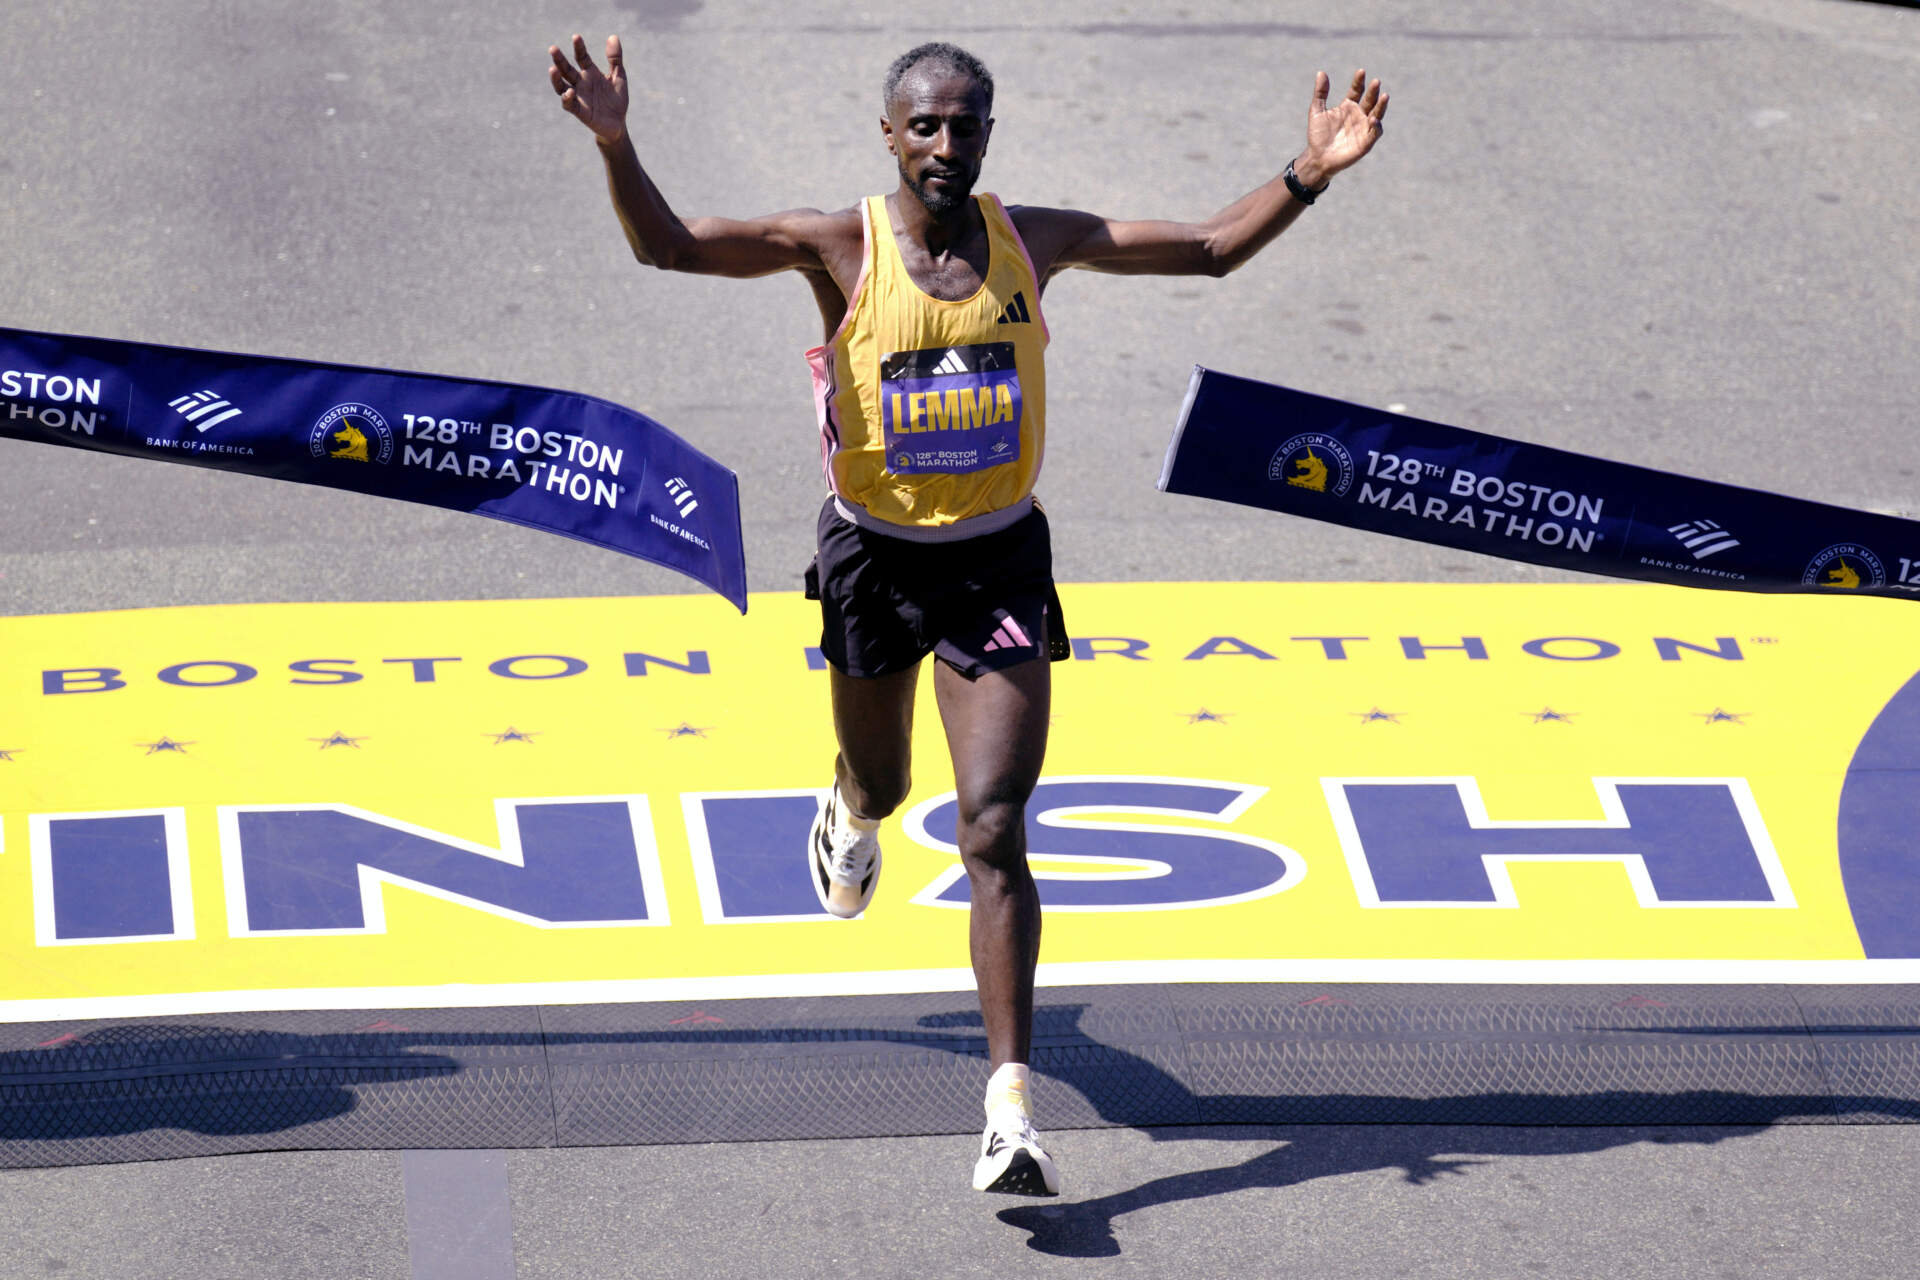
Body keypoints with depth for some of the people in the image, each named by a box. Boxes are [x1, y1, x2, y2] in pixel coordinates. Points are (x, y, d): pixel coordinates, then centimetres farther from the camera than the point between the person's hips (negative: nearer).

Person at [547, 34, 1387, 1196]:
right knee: (882, 785, 23)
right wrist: (615, 144, -38)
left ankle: (1013, 1109, -16)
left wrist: (1309, 176, -9)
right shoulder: (842, 248, -11)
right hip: (877, 555, 0)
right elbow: (666, 244, -20)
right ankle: (852, 813, 66)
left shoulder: (1034, 240, -4)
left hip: (1000, 557, 0)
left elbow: (1211, 251, 5)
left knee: (993, 832, -11)